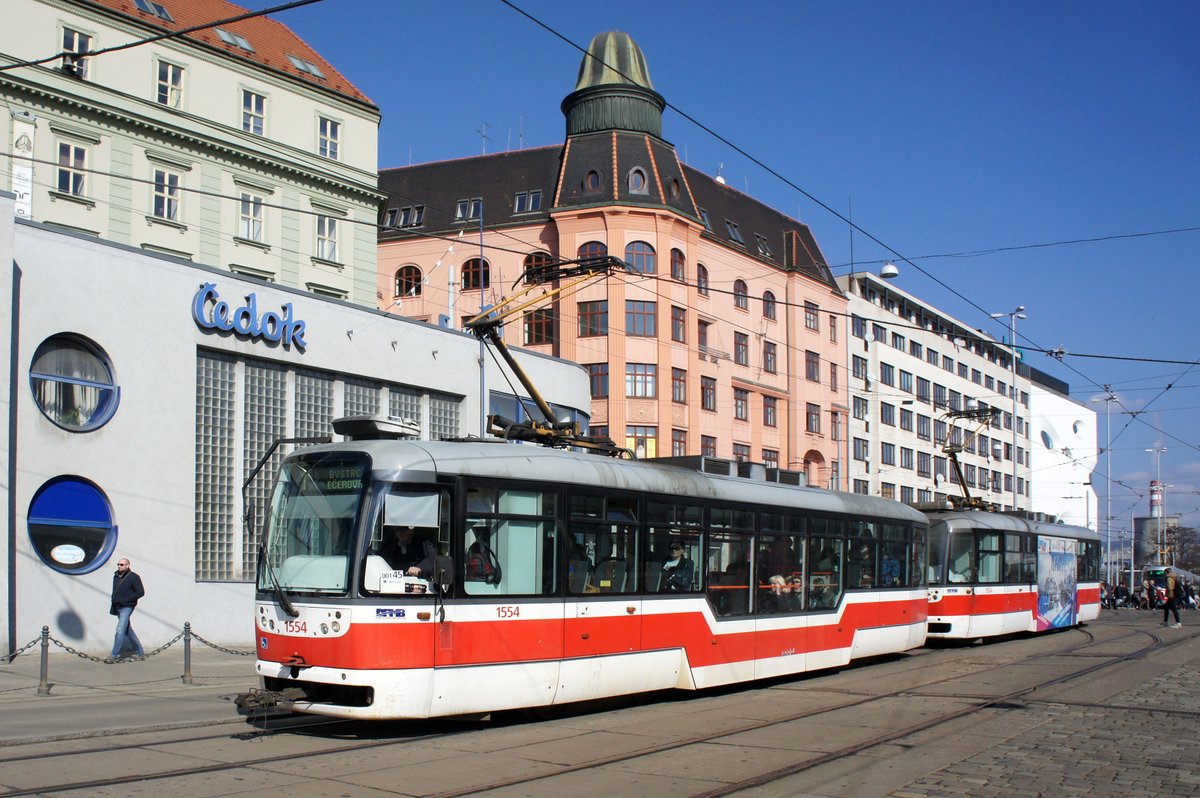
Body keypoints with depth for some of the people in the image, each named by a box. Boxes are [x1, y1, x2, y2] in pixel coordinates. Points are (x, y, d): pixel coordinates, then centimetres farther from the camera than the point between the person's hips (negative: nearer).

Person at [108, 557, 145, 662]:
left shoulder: (133, 577, -9)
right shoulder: (116, 576, 12)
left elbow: (140, 592, -14)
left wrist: (125, 599, -18)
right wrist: (113, 607, 13)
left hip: (127, 607, -8)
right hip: (118, 607, 8)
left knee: (120, 630, -15)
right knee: (128, 631, 13)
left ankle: (115, 654, -14)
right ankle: (139, 651, 24)